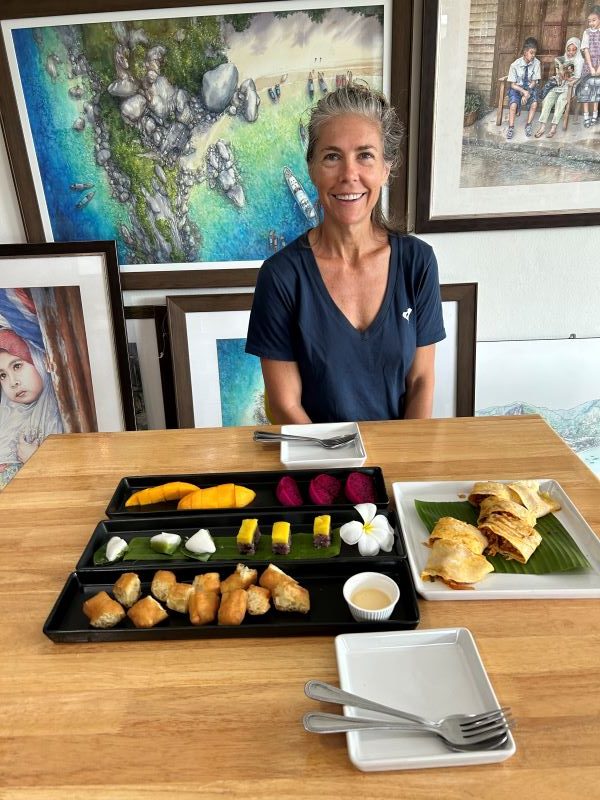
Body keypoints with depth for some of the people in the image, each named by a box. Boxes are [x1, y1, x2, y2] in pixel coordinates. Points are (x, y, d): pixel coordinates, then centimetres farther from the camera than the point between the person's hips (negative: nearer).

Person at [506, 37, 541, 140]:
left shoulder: (536, 63, -10)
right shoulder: (515, 65, -14)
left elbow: (534, 82, -5)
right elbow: (513, 84, -10)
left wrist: (527, 94, -21)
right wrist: (524, 92, -24)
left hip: (530, 88, 1)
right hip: (517, 88, -1)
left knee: (534, 104, -27)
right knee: (513, 104, -30)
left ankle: (528, 125, -7)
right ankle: (511, 128, -13)